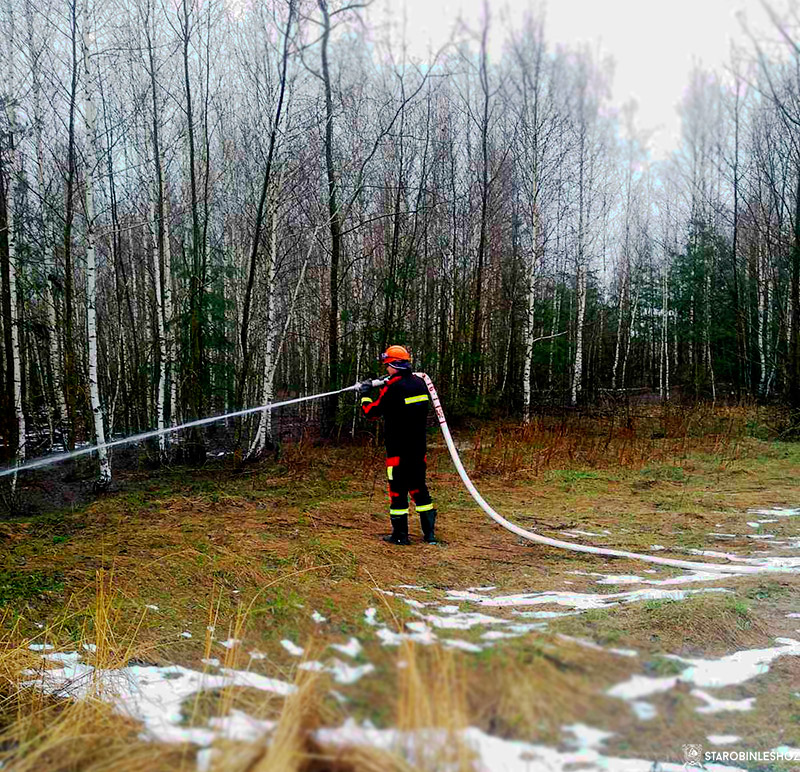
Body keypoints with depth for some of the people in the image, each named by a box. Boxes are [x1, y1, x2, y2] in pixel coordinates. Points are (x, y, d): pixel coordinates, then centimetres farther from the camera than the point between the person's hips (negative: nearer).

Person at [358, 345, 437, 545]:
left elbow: (372, 412, -8)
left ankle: (400, 534, 10)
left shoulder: (393, 387, -16)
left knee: (398, 490, 3)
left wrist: (365, 395, 10)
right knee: (419, 487, 15)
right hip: (419, 448, 7)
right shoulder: (419, 383, 5)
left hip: (398, 450, -7)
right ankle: (429, 533, 17)